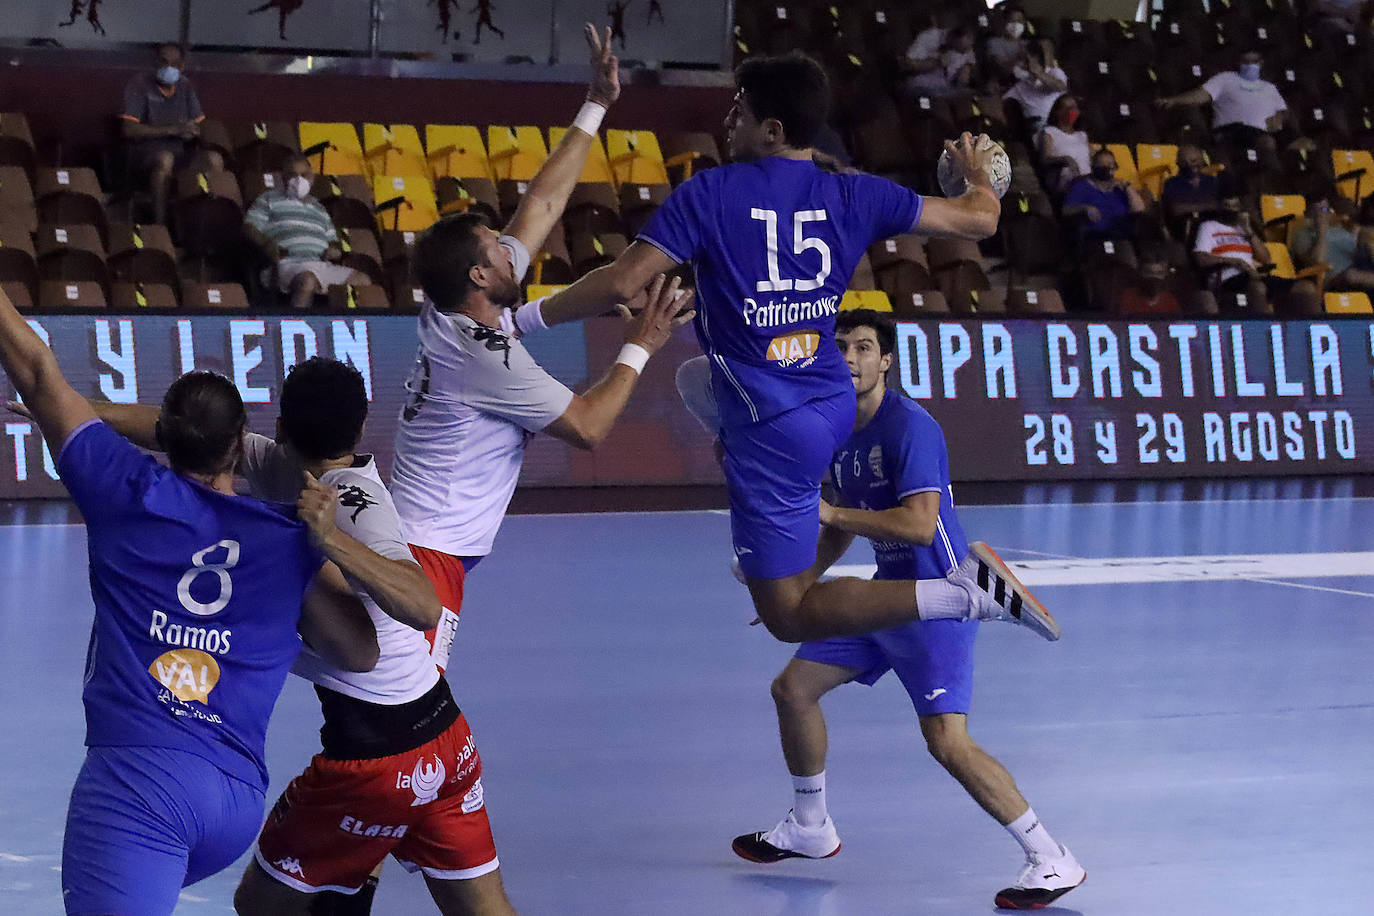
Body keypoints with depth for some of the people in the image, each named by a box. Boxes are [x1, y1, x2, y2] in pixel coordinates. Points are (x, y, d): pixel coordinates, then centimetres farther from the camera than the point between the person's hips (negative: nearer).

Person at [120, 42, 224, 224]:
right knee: (165, 159, -39)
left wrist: (192, 131, -12)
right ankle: (159, 222, -37)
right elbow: (130, 130, -14)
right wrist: (172, 130, -20)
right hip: (143, 147, -5)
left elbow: (198, 124, 15)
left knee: (214, 159, -22)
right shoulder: (139, 85, -5)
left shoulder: (185, 86, 13)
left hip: (178, 148, 5)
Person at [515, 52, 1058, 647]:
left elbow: (622, 283, -20)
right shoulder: (854, 196, -1)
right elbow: (979, 220, 6)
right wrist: (979, 174, 30)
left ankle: (968, 592, -17)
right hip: (833, 403, 7)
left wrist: (523, 318, -6)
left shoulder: (707, 195, -14)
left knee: (789, 616, 0)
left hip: (773, 430, -7)